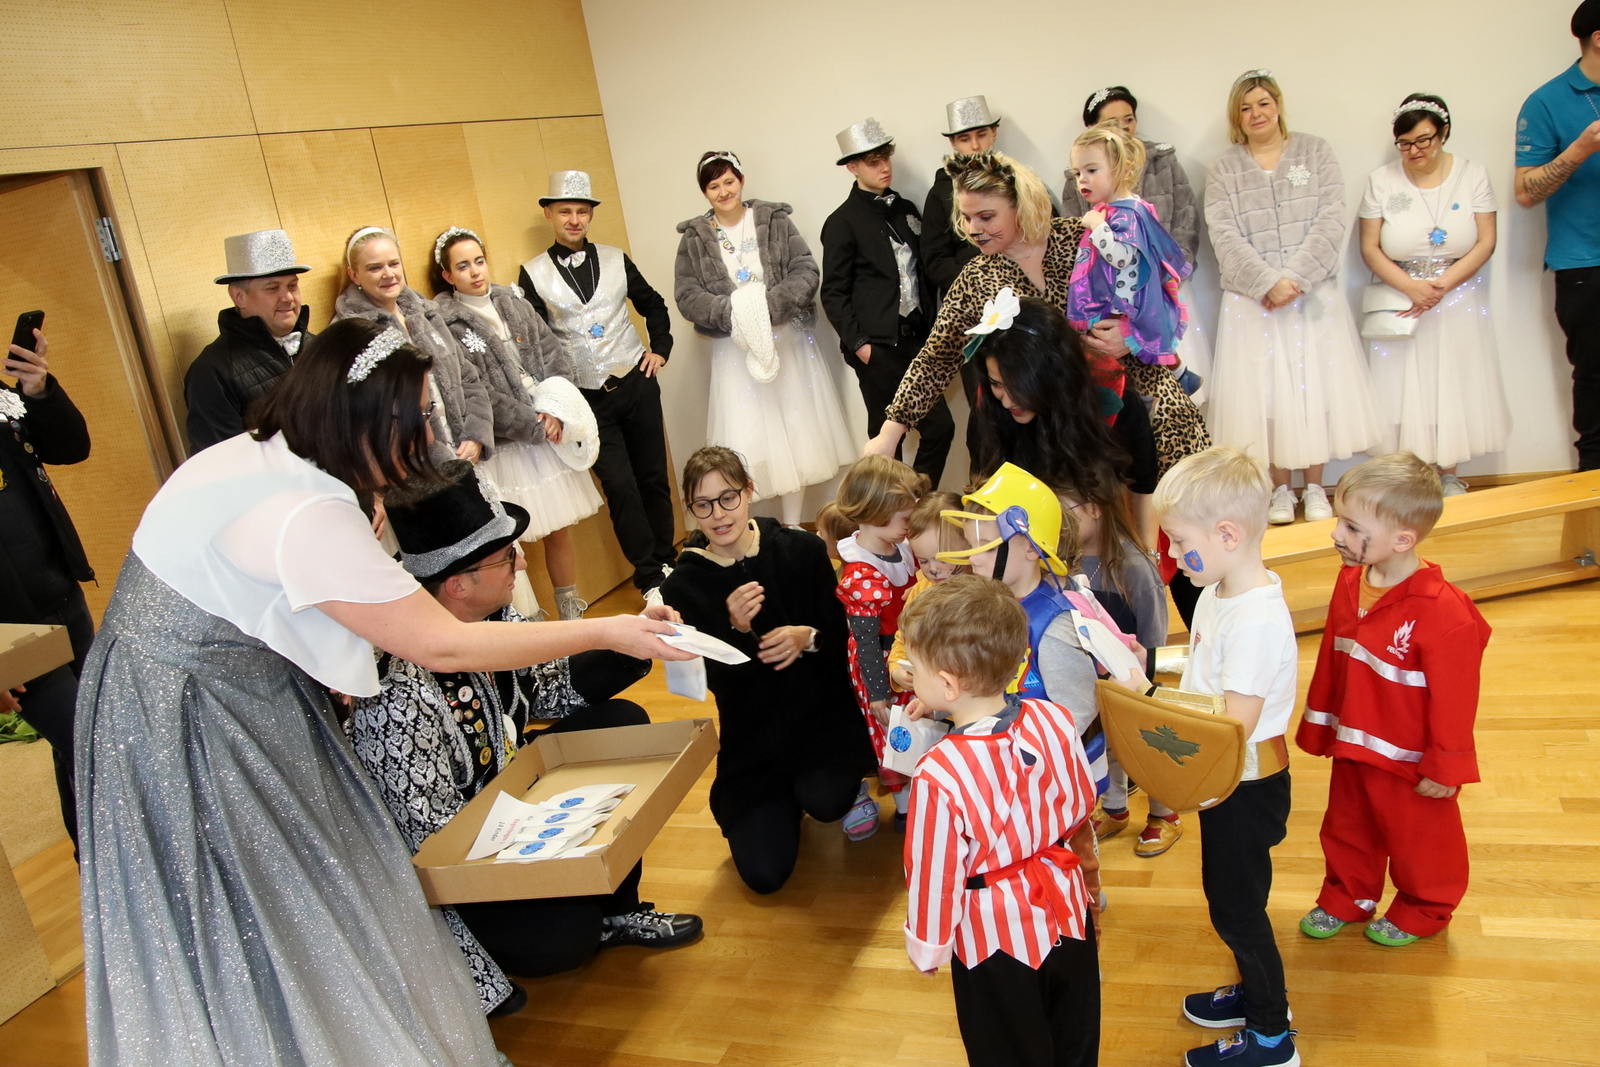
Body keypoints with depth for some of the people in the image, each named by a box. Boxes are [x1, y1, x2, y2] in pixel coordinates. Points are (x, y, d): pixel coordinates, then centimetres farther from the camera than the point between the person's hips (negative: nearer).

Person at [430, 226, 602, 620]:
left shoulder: (513, 302, 10)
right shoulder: (446, 323, -7)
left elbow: (553, 355, 5)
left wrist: (556, 411, -10)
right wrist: (534, 426, -12)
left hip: (550, 434, 5)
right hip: (506, 445, -5)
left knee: (561, 528, 11)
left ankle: (572, 615, 24)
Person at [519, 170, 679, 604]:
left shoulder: (615, 259, 6)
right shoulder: (533, 274, -1)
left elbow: (653, 305, 19)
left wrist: (660, 350, 8)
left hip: (637, 384, 2)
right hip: (588, 398, -2)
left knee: (654, 478, 7)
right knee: (620, 487, -5)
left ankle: (666, 561, 23)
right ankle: (650, 578, 5)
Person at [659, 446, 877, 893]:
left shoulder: (802, 550, -7)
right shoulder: (683, 585, -7)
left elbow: (844, 634, -2)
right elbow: (715, 679, -9)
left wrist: (808, 638, -23)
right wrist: (737, 630, -27)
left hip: (822, 712, -1)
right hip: (752, 738, 1)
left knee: (825, 801, -30)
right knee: (765, 874, -9)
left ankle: (845, 784, 9)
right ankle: (785, 800, 25)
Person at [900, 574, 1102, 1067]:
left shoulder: (939, 776, -33)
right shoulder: (1056, 721, -16)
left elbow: (934, 876, -20)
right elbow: (1081, 814, 1)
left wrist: (925, 950, -1)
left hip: (996, 939, -5)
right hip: (1068, 913, 5)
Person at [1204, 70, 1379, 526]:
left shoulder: (1315, 151, 7)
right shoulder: (1224, 168, 6)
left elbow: (1331, 222, -3)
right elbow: (1226, 237, -5)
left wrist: (1295, 277, -14)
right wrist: (1268, 283, -16)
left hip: (1315, 295, 0)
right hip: (1253, 300, 0)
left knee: (1315, 385, 3)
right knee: (1265, 390, 1)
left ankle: (1315, 487, 13)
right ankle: (1280, 488, 12)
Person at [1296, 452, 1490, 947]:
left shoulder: (1444, 613, -30)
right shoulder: (1350, 583, -5)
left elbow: (1454, 699, -21)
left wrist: (1445, 768, -13)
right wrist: (1318, 726, 12)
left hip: (1409, 760, -6)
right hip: (1352, 747, 7)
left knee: (1420, 838, 19)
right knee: (1347, 830, 24)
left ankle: (1423, 909, 44)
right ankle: (1346, 898, 47)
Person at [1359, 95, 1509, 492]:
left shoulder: (1472, 174, 2)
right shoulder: (1381, 180, 1)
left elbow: (1485, 243, -2)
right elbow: (1369, 248, -3)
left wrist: (1442, 285, -17)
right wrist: (1411, 287, -17)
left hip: (1459, 303, 1)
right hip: (1399, 303, -1)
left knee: (1453, 387, 4)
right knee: (1402, 389, -1)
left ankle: (1448, 475, 17)